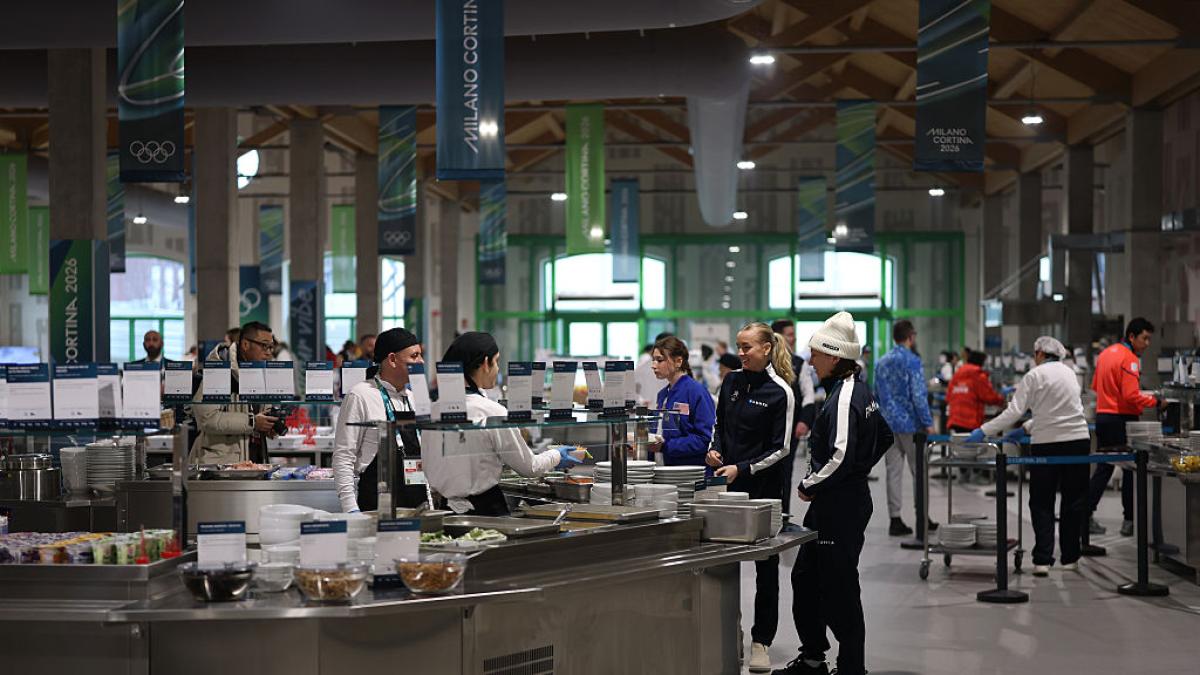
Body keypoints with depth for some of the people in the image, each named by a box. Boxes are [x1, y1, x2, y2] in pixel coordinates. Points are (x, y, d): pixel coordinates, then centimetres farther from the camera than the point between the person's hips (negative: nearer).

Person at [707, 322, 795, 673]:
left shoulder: (779, 391, -9)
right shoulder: (732, 381, 7)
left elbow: (780, 448, -9)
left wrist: (743, 469, -17)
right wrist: (714, 449, -1)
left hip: (763, 485, -5)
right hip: (728, 483, 5)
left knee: (765, 563, 4)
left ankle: (761, 642, 11)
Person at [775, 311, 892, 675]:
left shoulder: (843, 398, -20)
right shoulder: (859, 389, 11)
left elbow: (840, 458, -28)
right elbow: (884, 437, 23)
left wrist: (808, 486, -15)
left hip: (841, 505, -11)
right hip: (832, 504, 11)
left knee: (838, 588, -2)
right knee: (804, 577, 17)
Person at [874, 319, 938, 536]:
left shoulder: (881, 363, 10)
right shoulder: (912, 361, -12)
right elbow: (918, 395, -17)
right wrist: (928, 423, -13)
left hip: (888, 426, 6)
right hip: (910, 424, -6)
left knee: (893, 472, 6)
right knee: (918, 470, 6)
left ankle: (895, 519, 4)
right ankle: (921, 516, 12)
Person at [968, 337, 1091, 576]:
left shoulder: (1035, 376, -7)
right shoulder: (1069, 372, 11)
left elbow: (1014, 411, -15)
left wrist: (984, 431, -13)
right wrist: (1026, 429, 21)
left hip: (1047, 444, -4)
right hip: (1078, 440, 4)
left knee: (1042, 503, 5)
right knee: (1074, 501, 12)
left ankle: (1042, 559, -4)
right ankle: (1070, 558, 16)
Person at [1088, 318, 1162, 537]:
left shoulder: (1106, 353, 12)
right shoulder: (1129, 359, -16)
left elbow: (1095, 386, 20)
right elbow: (1132, 396, -22)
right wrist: (1154, 402, -13)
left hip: (1102, 417, 8)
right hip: (1122, 420, -8)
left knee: (1103, 468, 12)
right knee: (1131, 469, 1)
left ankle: (1086, 515, 9)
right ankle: (1129, 521, 4)